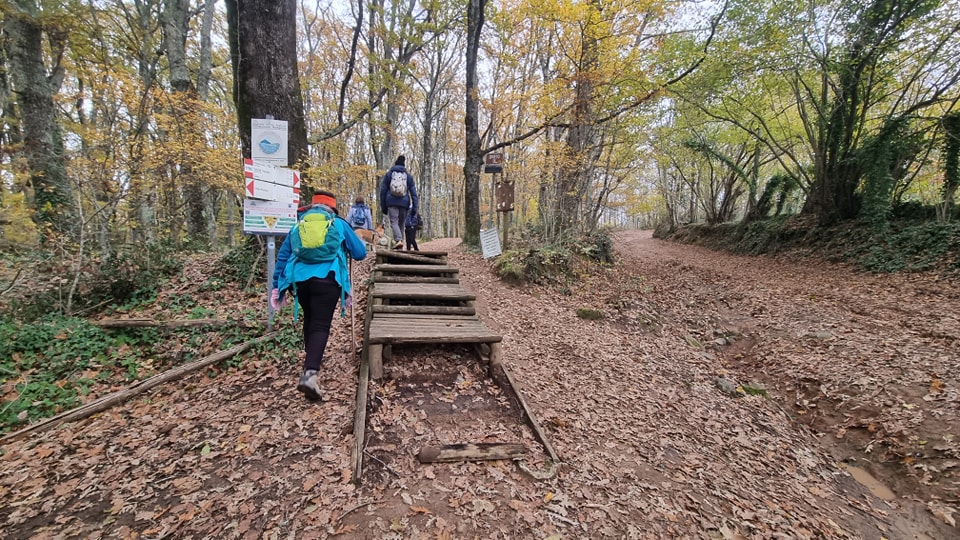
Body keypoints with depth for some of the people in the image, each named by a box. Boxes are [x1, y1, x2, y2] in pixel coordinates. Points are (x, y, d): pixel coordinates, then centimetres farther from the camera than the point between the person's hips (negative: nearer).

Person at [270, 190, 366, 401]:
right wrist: (343, 248, 33)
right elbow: (360, 253, 10)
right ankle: (309, 373, -22)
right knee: (321, 326, -5)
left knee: (309, 321, 24)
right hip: (327, 279, -4)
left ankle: (311, 361, 40)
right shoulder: (339, 224, 10)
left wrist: (277, 286, 20)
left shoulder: (299, 225, 19)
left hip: (300, 278, 4)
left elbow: (282, 255, 16)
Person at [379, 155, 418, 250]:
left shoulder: (388, 174, 12)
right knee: (401, 224, 8)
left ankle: (398, 240, -34)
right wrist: (414, 207, 3)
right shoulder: (408, 176, 13)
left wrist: (383, 206, 13)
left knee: (394, 222, -8)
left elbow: (383, 191, 10)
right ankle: (400, 247, 7)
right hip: (404, 203, 1)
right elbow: (413, 192, 6)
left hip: (391, 202, -1)